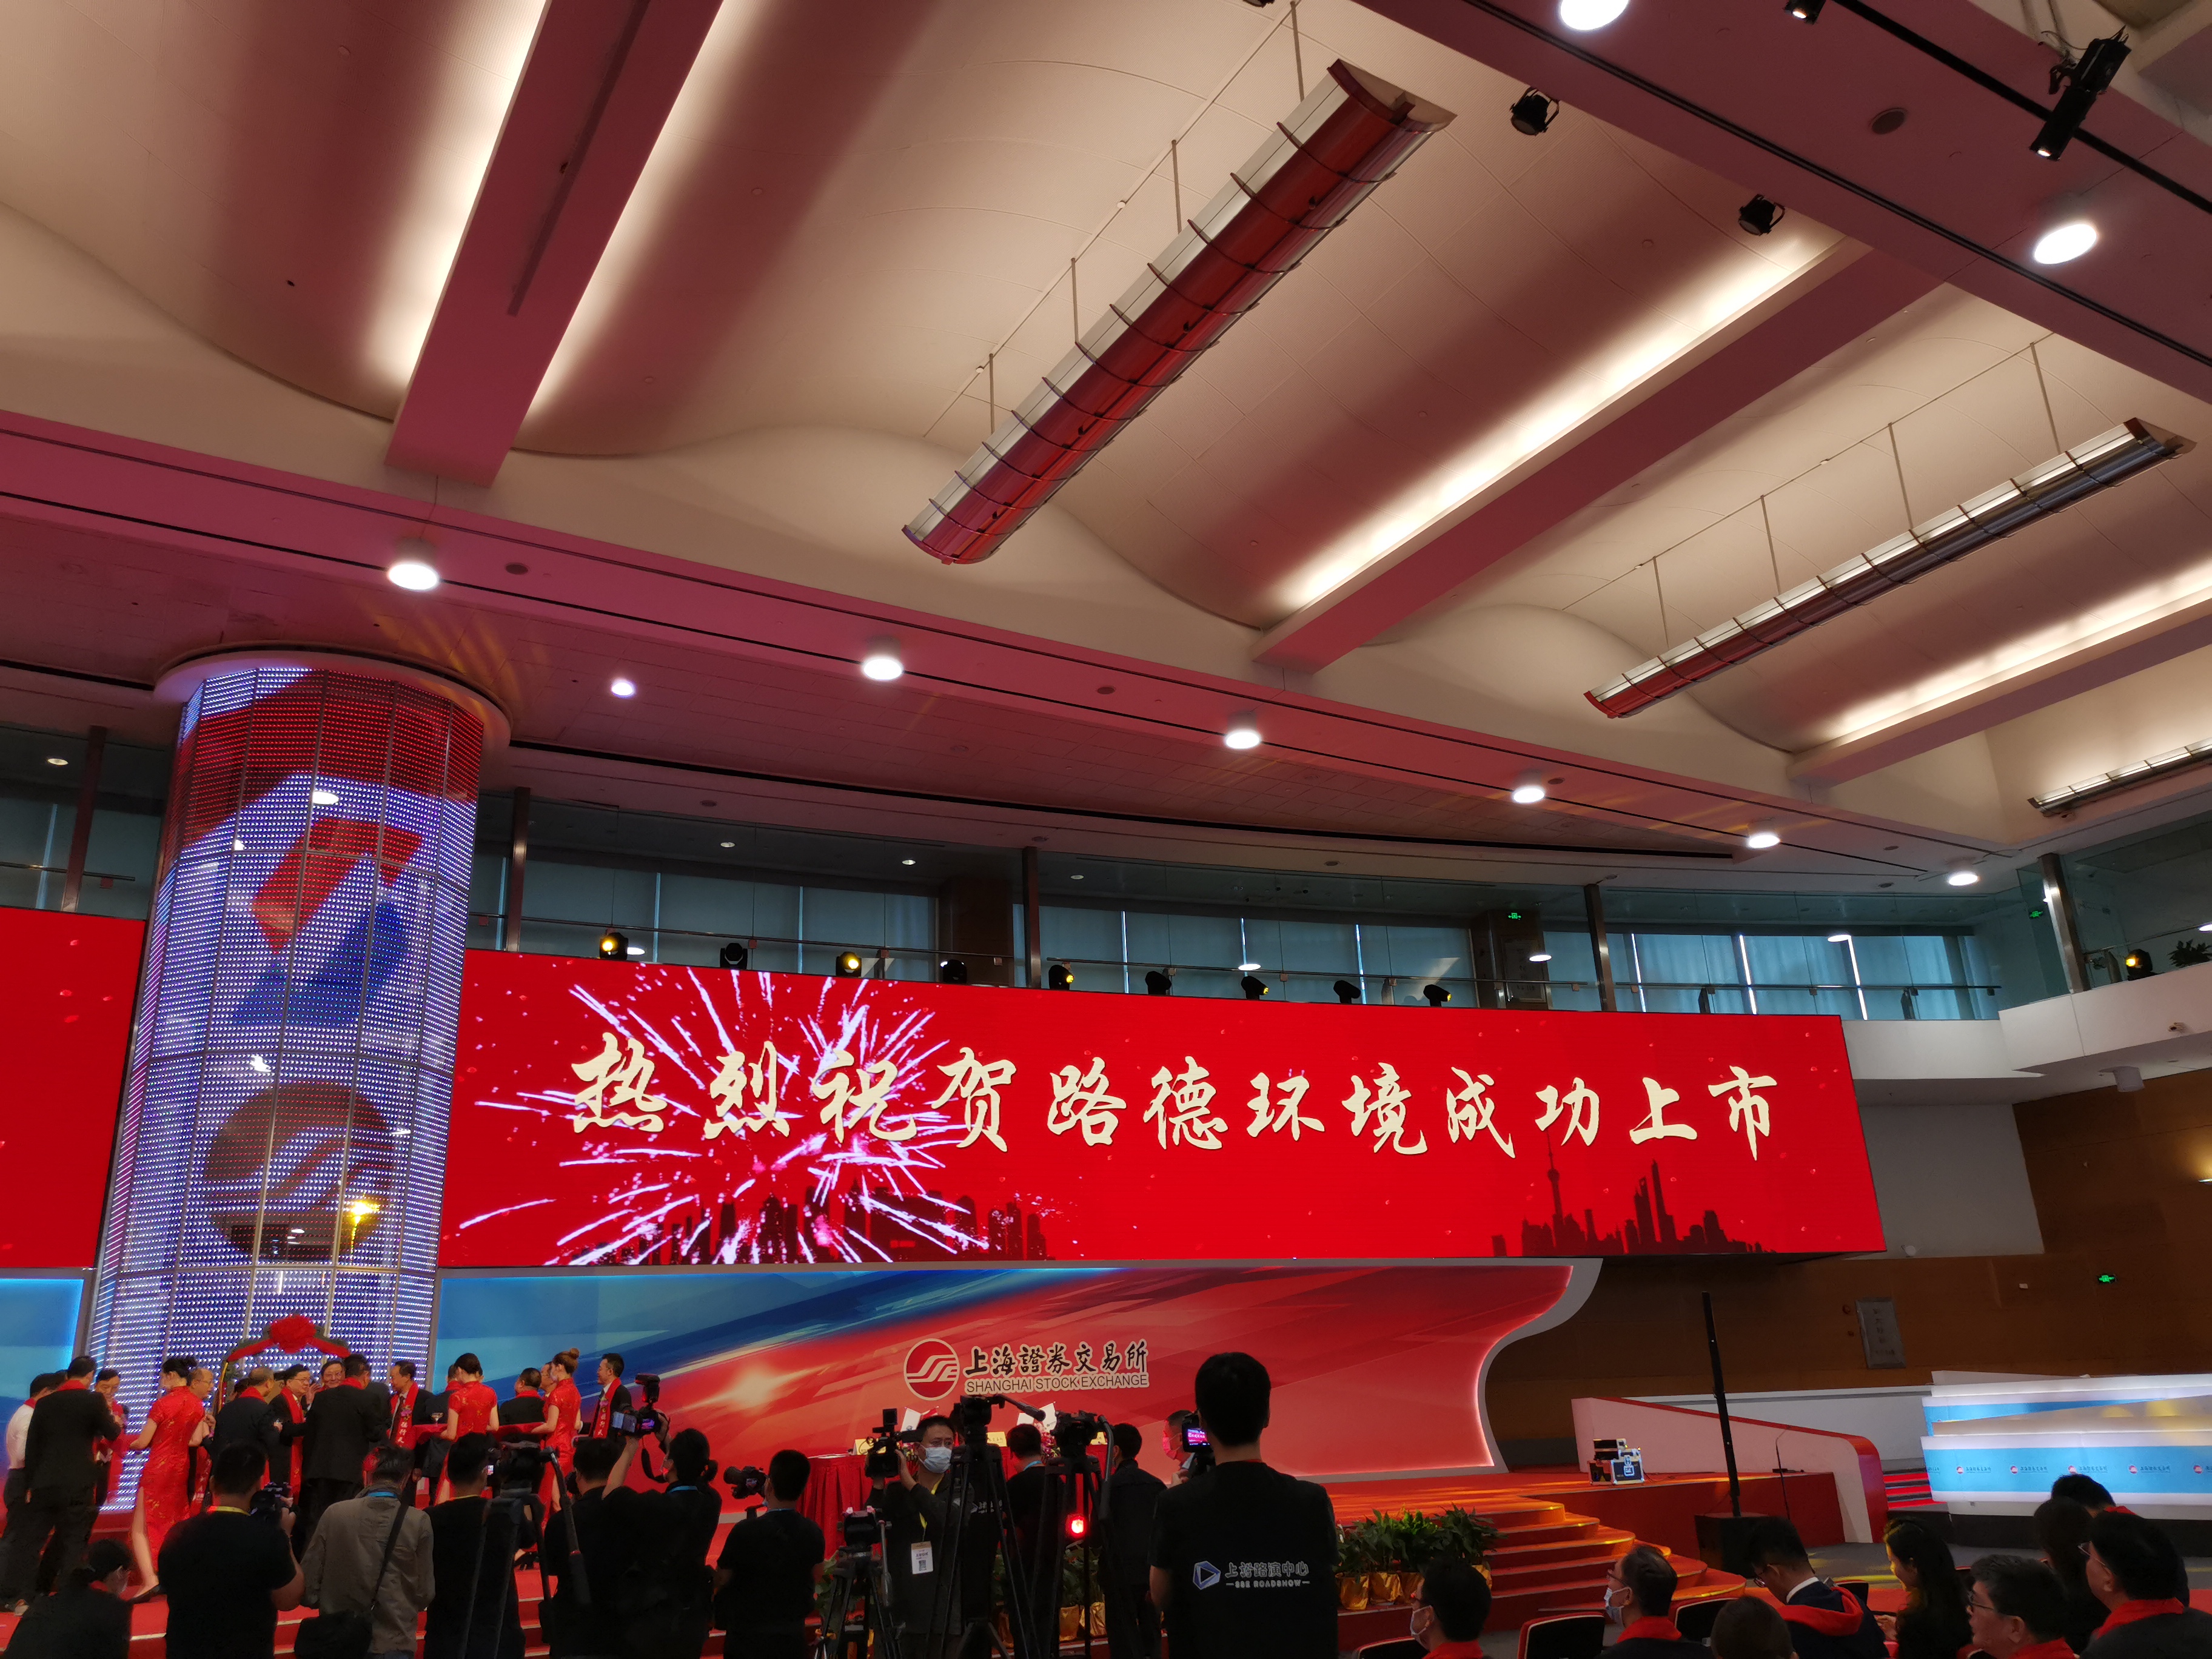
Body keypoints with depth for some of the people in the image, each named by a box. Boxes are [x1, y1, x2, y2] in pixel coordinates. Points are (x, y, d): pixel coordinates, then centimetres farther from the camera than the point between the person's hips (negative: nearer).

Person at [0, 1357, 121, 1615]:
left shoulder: (45, 1403, 6)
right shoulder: (94, 1400, -5)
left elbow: (31, 1447, 7)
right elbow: (111, 1434, 3)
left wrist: (30, 1485, 12)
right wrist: (115, 1421, 25)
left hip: (43, 1483, 3)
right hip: (78, 1484, -3)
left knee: (29, 1540, 10)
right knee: (72, 1542, 5)